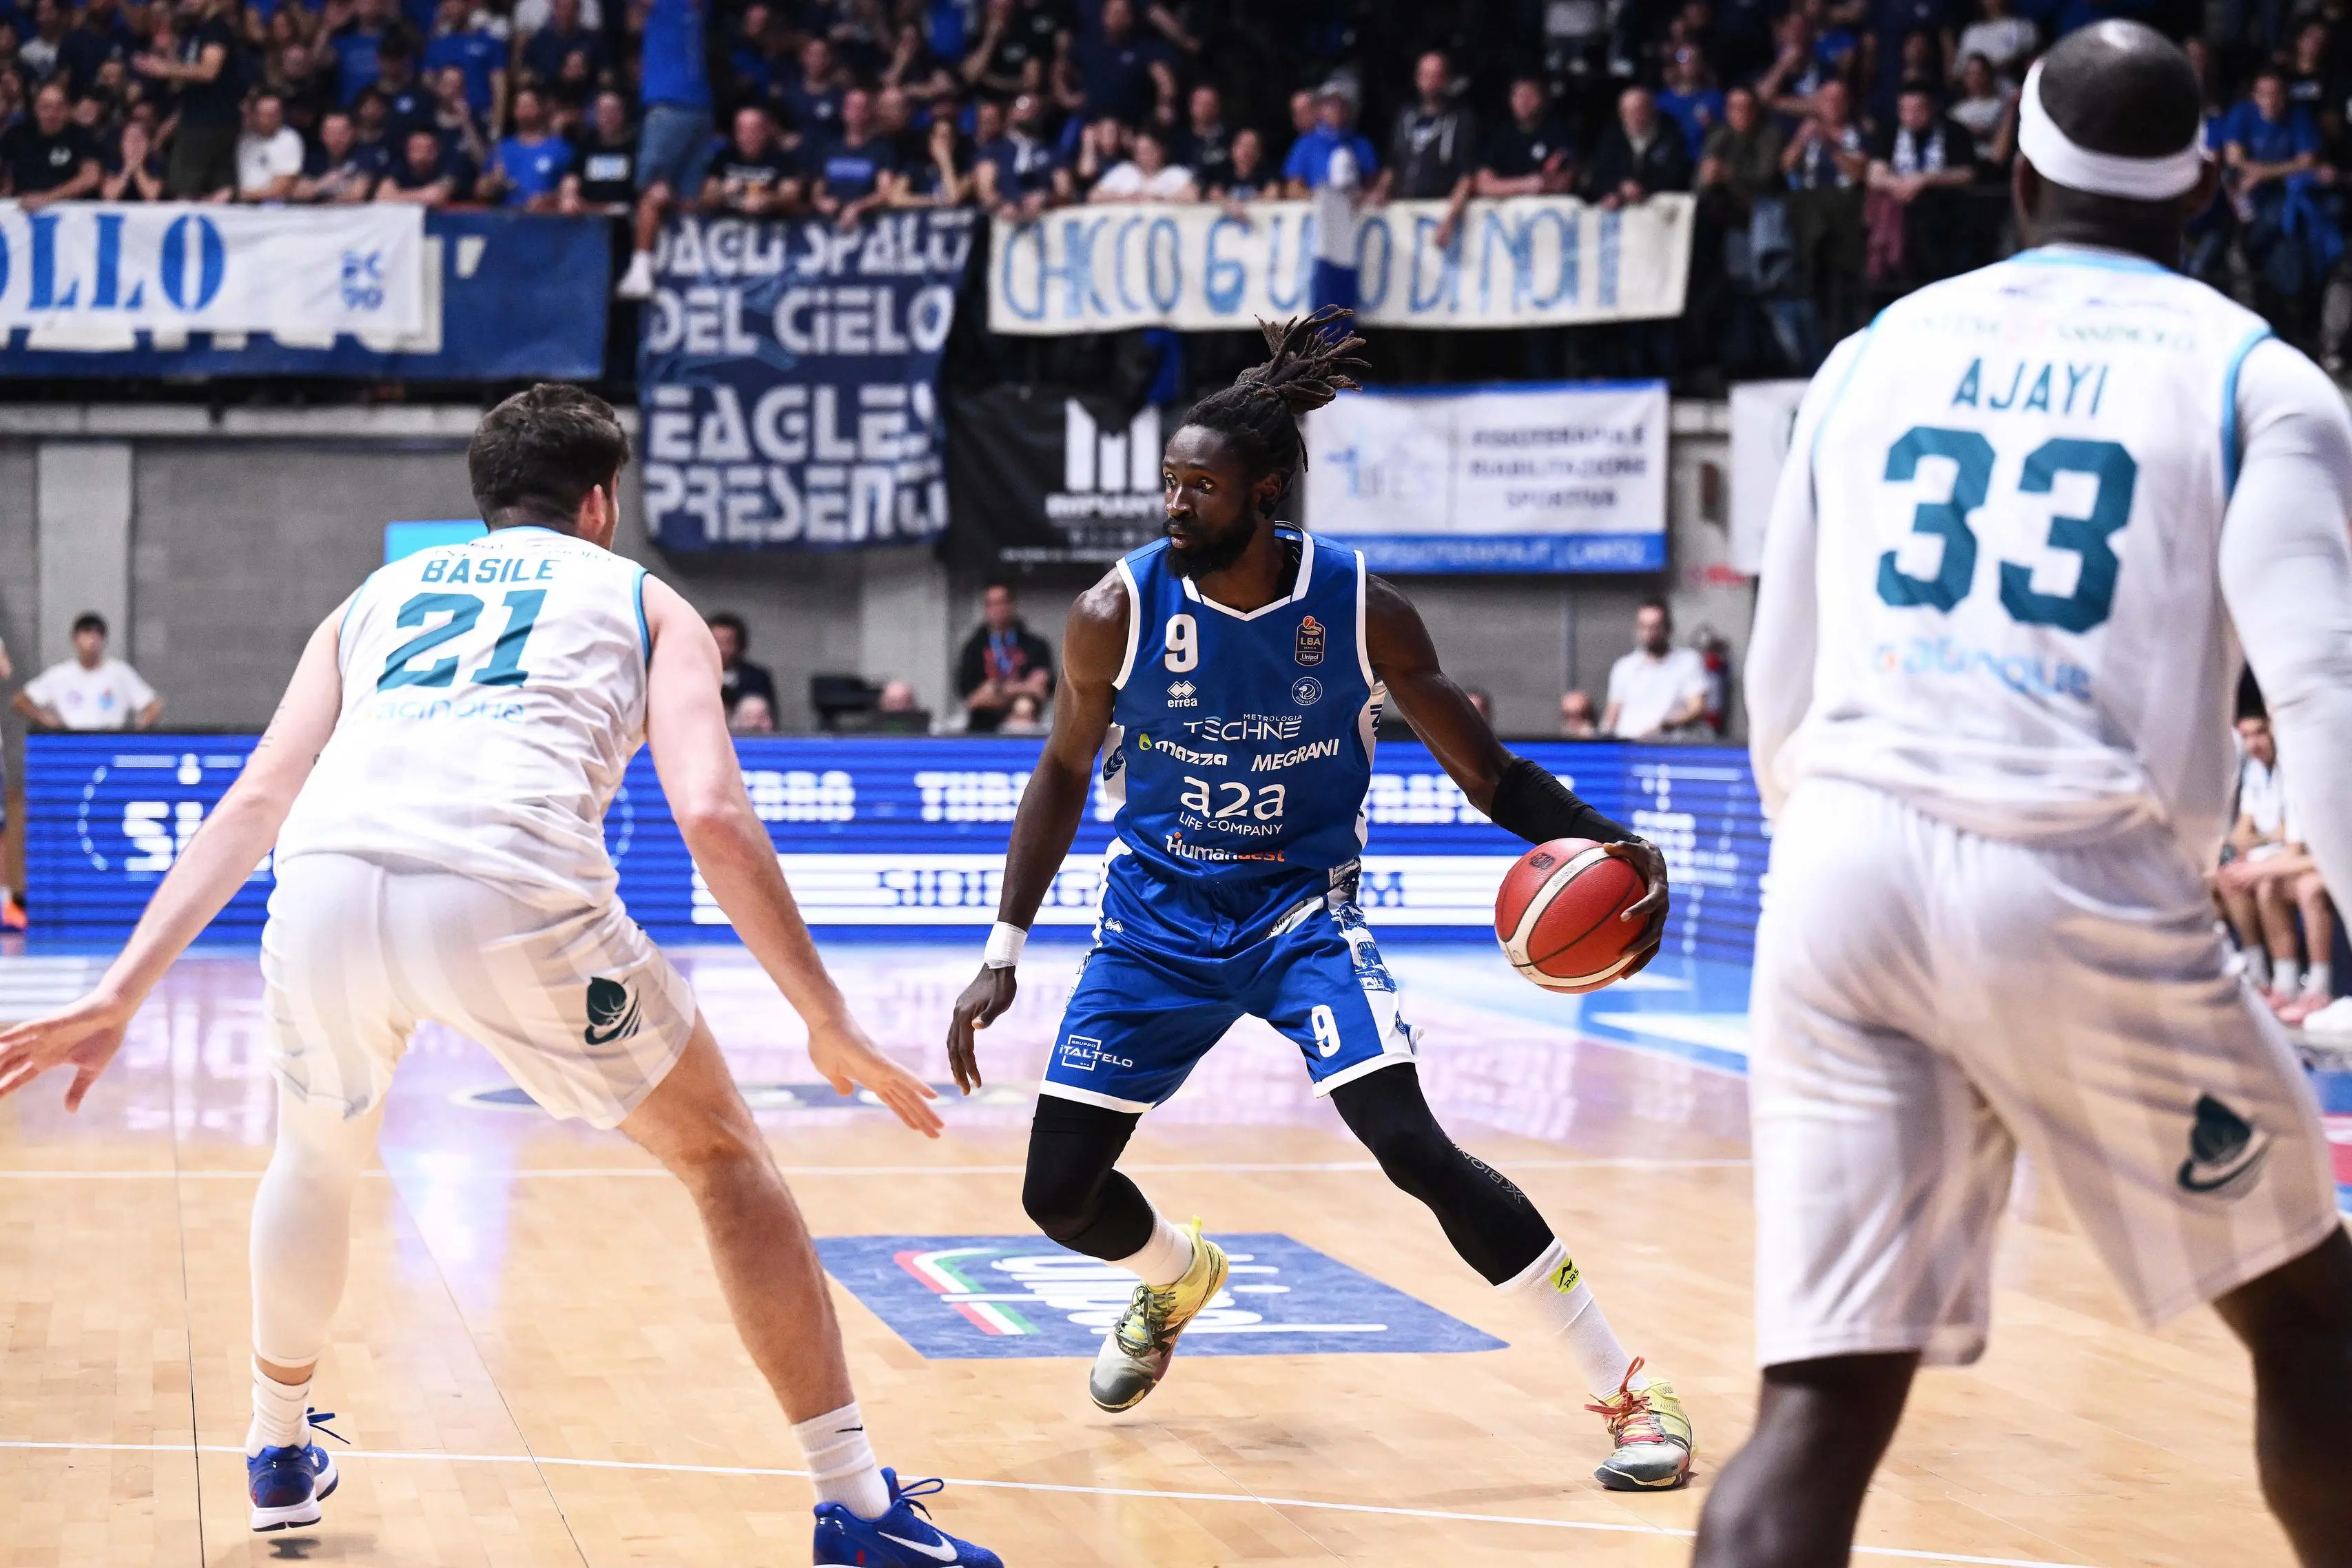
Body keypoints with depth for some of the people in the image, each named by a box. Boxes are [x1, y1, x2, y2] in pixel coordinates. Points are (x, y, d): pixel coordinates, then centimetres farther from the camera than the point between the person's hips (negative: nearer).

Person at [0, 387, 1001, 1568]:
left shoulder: (374, 599, 34)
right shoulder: (644, 601, 26)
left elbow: (253, 806, 23)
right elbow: (713, 818, 8)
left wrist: (119, 995, 20)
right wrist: (830, 1028, 11)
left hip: (328, 882, 3)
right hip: (512, 892, -3)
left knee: (318, 1157, 35)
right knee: (722, 1160, 17)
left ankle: (279, 1455, 49)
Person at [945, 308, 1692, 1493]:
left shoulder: (1362, 612, -15)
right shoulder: (1118, 612, -13)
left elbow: (1489, 775, -6)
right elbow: (1064, 776, 2)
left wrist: (1610, 845, -24)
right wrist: (1002, 954, -2)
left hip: (1303, 914, -2)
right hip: (1156, 923, 2)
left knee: (1413, 1146, -23)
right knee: (1059, 1195, -1)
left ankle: (1626, 1392, -12)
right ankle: (1178, 1281, 38)